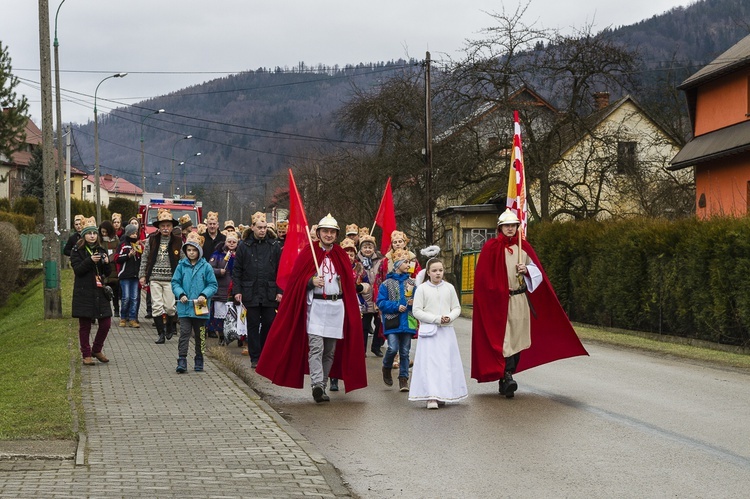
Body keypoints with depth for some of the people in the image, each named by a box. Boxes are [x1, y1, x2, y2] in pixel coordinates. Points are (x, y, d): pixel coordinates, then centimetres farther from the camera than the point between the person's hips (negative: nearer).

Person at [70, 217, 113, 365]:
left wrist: (106, 263, -9)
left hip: (100, 292, 4)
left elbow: (107, 273, 11)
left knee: (106, 323, 2)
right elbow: (77, 270, -11)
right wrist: (90, 261, -24)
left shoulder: (101, 250, 12)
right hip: (84, 293, -4)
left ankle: (97, 350, 21)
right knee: (85, 325, 1)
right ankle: (86, 355, 11)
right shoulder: (77, 251, -1)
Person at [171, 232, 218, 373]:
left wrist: (204, 295, -16)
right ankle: (182, 361, -8)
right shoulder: (181, 266, 3)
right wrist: (181, 294, -13)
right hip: (184, 307, 0)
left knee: (200, 335, 10)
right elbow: (175, 283, 5)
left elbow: (213, 285, 0)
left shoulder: (206, 267, -1)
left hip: (200, 308, 0)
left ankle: (199, 361, 22)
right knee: (184, 333, -7)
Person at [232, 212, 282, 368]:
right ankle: (255, 358, 10)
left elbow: (280, 271, 7)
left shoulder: (274, 247, 6)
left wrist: (280, 291, 0)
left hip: (269, 293, 1)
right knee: (253, 324, 4)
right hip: (251, 293, -1)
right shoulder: (244, 247, 3)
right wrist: (237, 290, -4)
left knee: (269, 323, 3)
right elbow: (236, 271, 4)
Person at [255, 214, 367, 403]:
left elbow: (348, 284, 17)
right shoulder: (308, 253, 1)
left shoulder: (341, 256, 13)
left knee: (330, 350, 7)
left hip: (337, 307, 4)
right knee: (316, 347, -15)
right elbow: (296, 280, -2)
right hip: (316, 306, -4)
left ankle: (322, 387, 15)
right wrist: (311, 281, -21)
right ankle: (317, 385, -23)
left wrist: (351, 310, 12)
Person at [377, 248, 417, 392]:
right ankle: (386, 368, 16)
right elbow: (381, 302, -3)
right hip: (392, 322, -3)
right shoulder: (387, 283, 0)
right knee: (393, 348, -13)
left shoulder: (412, 283, 8)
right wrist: (396, 307, -13)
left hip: (407, 322, 3)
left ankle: (403, 378, 12)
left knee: (405, 352, 4)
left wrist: (415, 302, -6)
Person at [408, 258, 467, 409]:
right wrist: (436, 319, -14)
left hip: (447, 331, 4)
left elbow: (457, 308, 11)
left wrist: (449, 317, -11)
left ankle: (442, 395, 14)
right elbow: (417, 311, -6)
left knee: (447, 362, 5)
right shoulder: (422, 289, -3)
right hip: (429, 331, -4)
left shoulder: (449, 288, 6)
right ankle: (431, 397, -14)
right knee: (430, 363, -10)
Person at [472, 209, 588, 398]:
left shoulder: (523, 246, 12)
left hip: (520, 301, 4)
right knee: (504, 338, -15)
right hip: (498, 302, -4)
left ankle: (505, 379, 10)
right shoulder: (491, 248, 1)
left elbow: (537, 270, 14)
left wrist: (527, 270, -7)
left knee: (517, 338, 3)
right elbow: (483, 276, 0)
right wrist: (498, 290, -8)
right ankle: (507, 377, -23)